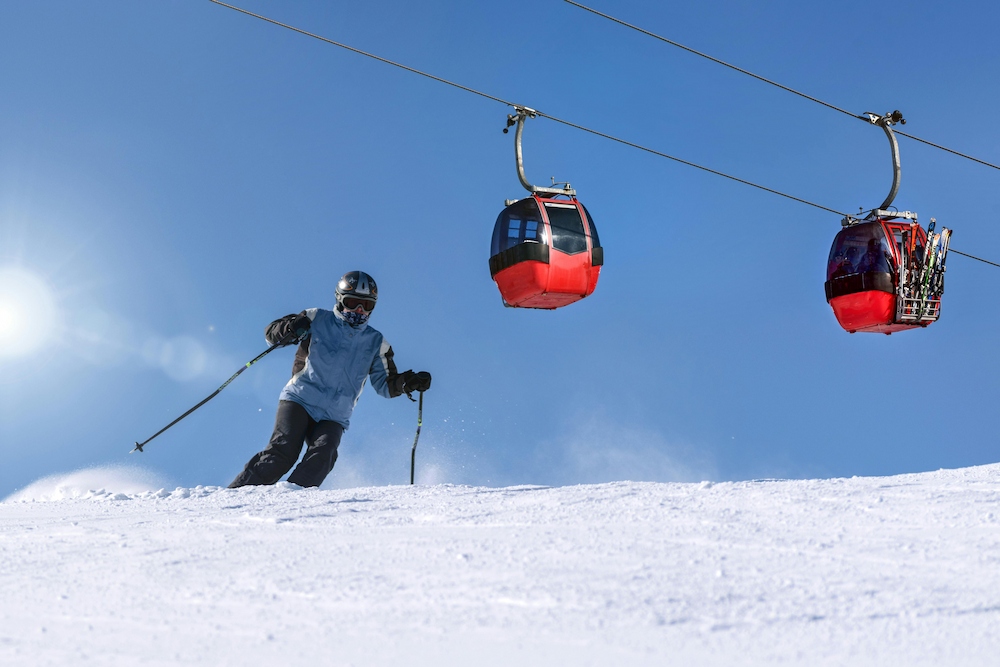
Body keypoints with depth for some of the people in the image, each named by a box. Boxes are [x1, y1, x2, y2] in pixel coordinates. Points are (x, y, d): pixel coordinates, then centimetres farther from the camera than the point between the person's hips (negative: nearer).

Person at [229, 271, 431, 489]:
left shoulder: (375, 343, 14)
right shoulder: (317, 320, 6)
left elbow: (386, 384, 18)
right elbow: (271, 332, 6)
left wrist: (408, 382, -3)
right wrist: (289, 329, -18)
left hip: (333, 417, 3)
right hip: (299, 400, -2)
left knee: (322, 456, -25)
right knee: (283, 451, -22)